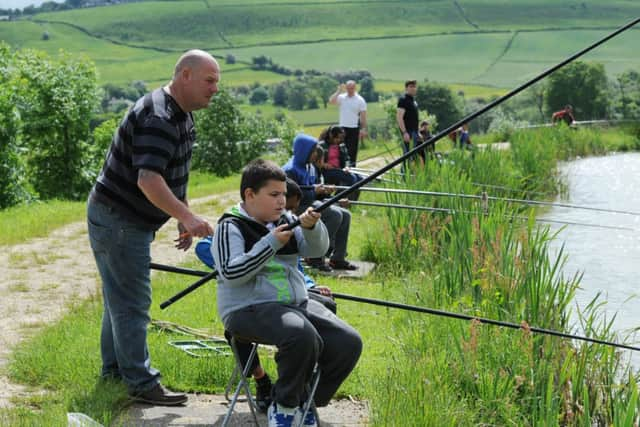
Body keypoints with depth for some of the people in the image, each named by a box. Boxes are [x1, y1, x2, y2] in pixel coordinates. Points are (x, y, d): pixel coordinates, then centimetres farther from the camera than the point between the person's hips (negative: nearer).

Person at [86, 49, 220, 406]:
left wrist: (184, 219, 18)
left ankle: (114, 369, 31)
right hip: (118, 220, -11)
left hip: (130, 221, 11)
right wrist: (186, 216, -39)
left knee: (121, 297, 19)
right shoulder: (157, 118, -25)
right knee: (132, 302, -6)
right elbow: (148, 179, -36)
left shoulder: (182, 115, 10)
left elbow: (174, 177, 21)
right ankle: (142, 383, 0)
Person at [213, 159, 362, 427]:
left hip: (297, 304, 8)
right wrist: (271, 243, -17)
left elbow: (316, 249, 5)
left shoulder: (285, 220, 16)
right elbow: (231, 272, -17)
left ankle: (307, 403, 9)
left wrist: (311, 227, -16)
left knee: (349, 343, -11)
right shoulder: (230, 227, -4)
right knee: (302, 336, -36)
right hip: (250, 309, -7)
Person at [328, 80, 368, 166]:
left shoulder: (360, 100, -3)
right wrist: (339, 91, -14)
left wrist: (363, 129, -8)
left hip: (354, 128, -3)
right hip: (343, 128, 3)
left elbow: (363, 116, -3)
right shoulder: (341, 97, 4)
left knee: (352, 150, 0)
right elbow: (331, 101, -14)